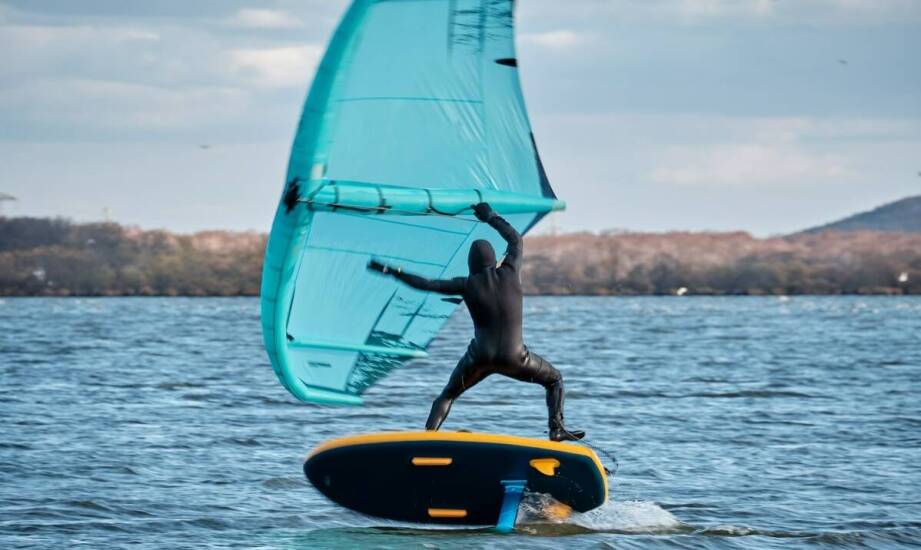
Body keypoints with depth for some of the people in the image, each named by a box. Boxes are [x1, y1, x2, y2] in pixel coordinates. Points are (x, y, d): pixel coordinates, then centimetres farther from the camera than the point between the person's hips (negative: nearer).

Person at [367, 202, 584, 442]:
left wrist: (392, 272, 9)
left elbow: (426, 284, -1)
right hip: (513, 359, 0)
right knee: (554, 380, 22)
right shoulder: (510, 273, -3)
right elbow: (515, 240, 15)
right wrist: (491, 216, 26)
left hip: (479, 358, 0)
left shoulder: (467, 285, -4)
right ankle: (556, 429, 4)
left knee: (447, 395, 21)